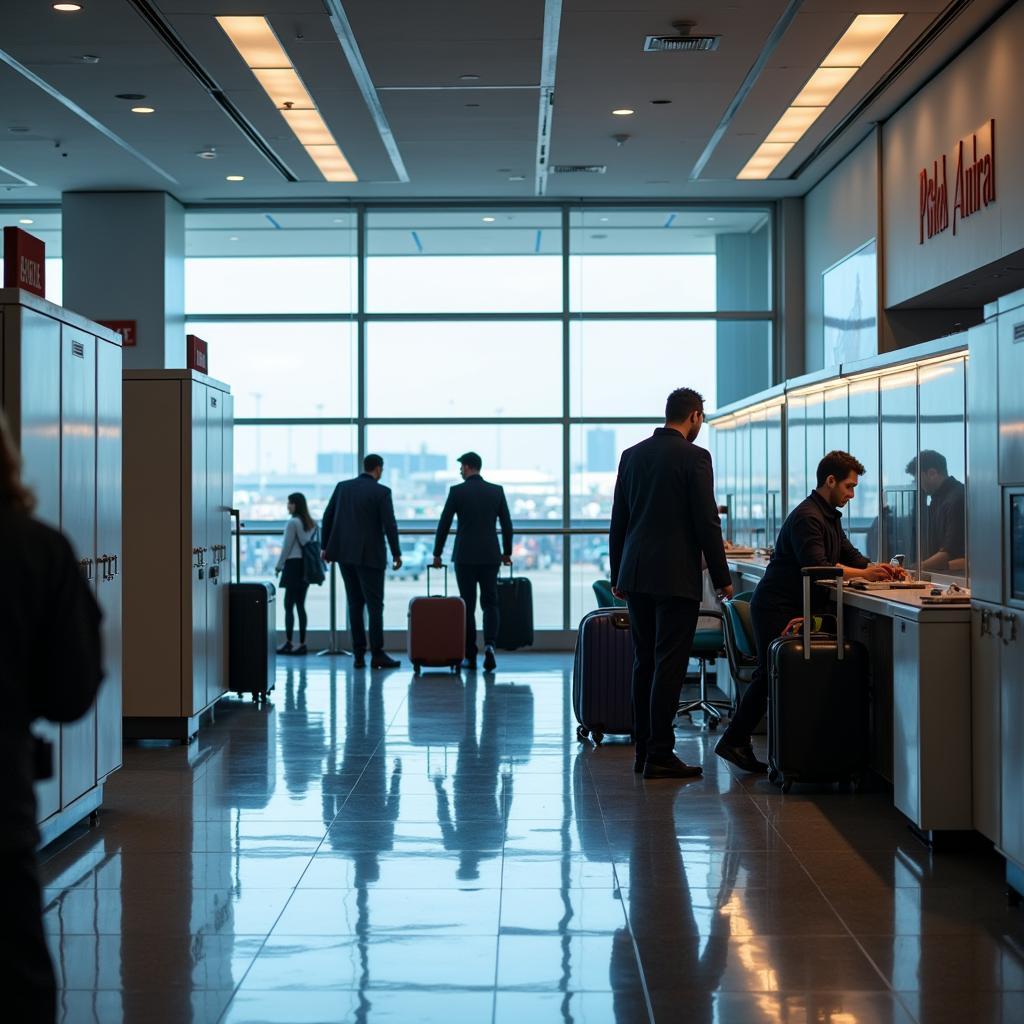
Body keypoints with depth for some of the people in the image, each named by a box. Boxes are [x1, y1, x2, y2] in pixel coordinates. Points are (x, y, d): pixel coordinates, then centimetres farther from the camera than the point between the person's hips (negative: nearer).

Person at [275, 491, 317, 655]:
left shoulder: (293, 522, -10)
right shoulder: (311, 523, 11)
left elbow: (286, 546, -9)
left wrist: (279, 565, 0)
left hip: (294, 565, -7)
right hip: (307, 566, 8)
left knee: (289, 605, -4)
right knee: (300, 605, 9)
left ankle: (288, 642, -4)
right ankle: (302, 643, 8)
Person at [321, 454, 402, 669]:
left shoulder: (342, 486, 7)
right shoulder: (381, 492, -7)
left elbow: (327, 517, 7)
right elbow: (389, 524, -11)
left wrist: (325, 546, 15)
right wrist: (396, 553, -2)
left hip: (344, 553, 5)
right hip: (369, 555, -5)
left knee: (355, 604, 10)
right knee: (375, 604, 0)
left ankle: (359, 655, 8)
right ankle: (377, 654, -2)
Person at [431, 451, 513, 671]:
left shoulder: (457, 491, -5)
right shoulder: (497, 490, 3)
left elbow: (444, 524, -3)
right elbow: (507, 525, 5)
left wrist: (437, 554, 8)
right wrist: (507, 552, 17)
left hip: (465, 556, -2)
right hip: (490, 555, 2)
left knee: (468, 605, 6)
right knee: (490, 603, 9)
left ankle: (470, 656, 7)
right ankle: (489, 644, -15)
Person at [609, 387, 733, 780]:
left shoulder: (632, 454, 10)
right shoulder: (694, 456, -8)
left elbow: (618, 521, 13)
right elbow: (707, 522, -10)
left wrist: (617, 576, 20)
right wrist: (721, 578, -2)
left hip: (636, 572, 6)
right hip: (676, 577, -6)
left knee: (645, 663, 11)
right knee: (669, 664, -4)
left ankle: (644, 749, 15)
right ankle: (659, 755, -3)